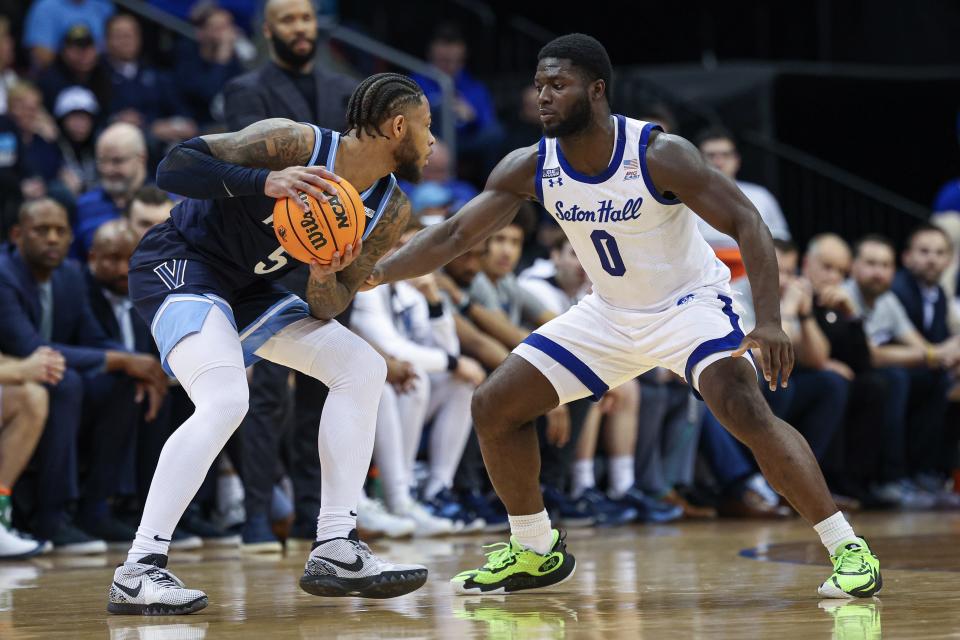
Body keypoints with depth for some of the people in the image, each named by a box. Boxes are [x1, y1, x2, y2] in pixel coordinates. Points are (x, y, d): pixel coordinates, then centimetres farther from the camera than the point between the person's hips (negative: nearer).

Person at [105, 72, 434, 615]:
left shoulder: (392, 213, -2)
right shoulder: (293, 143, -23)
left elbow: (328, 309, 2)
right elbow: (174, 167, -26)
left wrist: (325, 277, -22)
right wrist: (266, 182, -39)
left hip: (246, 289, 8)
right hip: (179, 265, -8)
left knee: (363, 367, 1)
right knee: (225, 401, -29)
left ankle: (336, 551, 1)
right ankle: (138, 572, -26)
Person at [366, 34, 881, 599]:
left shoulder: (659, 155, -26)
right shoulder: (531, 169, -12)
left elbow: (746, 223, -25)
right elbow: (455, 236, -6)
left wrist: (770, 321, -36)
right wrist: (376, 272, -19)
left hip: (690, 303, -6)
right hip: (610, 314, 6)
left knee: (747, 412, -30)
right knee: (494, 408, 0)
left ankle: (849, 550, -22)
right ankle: (536, 552, 18)